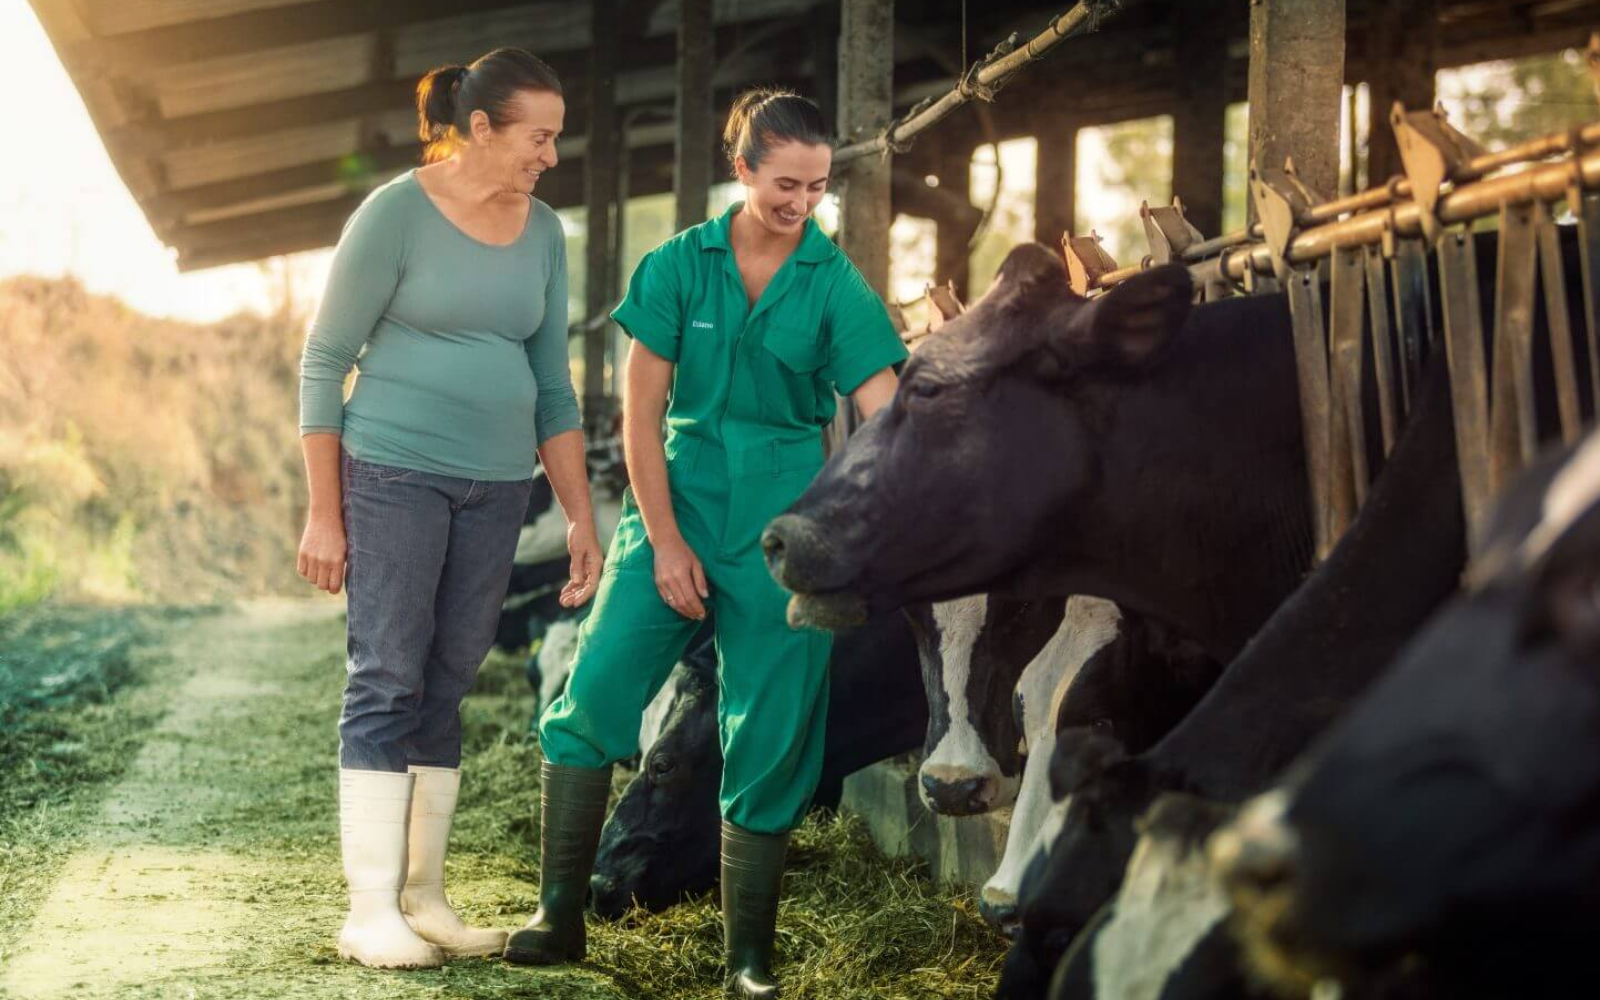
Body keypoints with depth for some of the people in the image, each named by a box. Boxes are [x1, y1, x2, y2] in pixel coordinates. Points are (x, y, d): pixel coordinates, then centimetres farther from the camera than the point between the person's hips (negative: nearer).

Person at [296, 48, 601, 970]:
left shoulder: (543, 233, 8)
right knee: (387, 682, -6)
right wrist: (323, 515, -9)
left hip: (496, 487, 5)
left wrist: (582, 517, 10)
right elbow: (325, 362, -6)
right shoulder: (397, 215, -8)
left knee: (448, 690, 7)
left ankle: (423, 897, 14)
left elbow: (553, 385, 13)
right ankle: (371, 912, -3)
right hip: (393, 475, -5)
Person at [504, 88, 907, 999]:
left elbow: (886, 418, -11)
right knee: (593, 695, -10)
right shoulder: (680, 265, 0)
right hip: (676, 506, 1)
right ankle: (560, 913, 4)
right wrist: (666, 541, -5)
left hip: (781, 527, -1)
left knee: (769, 743, 1)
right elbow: (642, 414, 0)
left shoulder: (836, 285, -2)